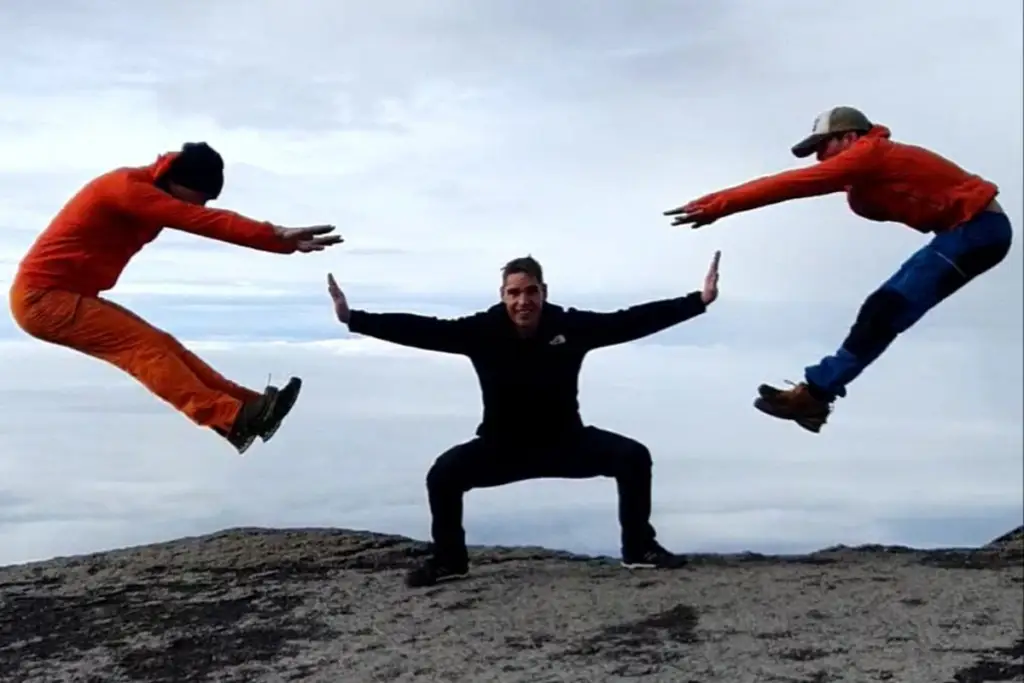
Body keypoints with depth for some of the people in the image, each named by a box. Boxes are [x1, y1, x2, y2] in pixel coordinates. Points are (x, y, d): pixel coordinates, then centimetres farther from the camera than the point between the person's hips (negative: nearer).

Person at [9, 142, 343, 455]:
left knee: (159, 345, -1)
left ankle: (249, 405, -6)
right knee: (143, 345, -19)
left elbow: (202, 219, -2)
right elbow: (204, 222, -28)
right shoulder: (128, 187, -20)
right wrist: (277, 238, -35)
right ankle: (230, 418, -28)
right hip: (41, 297, -9)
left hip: (67, 297, 9)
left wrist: (278, 238, -16)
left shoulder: (150, 194, 11)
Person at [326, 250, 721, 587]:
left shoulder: (571, 326, -17)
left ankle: (639, 548, 3)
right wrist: (353, 319, -28)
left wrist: (699, 301, -21)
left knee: (633, 456, -16)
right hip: (501, 446, 0)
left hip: (565, 440, 1)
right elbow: (420, 330, -22)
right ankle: (448, 560, 2)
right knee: (443, 474, -22)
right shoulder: (482, 330, -18)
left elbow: (632, 321, -17)